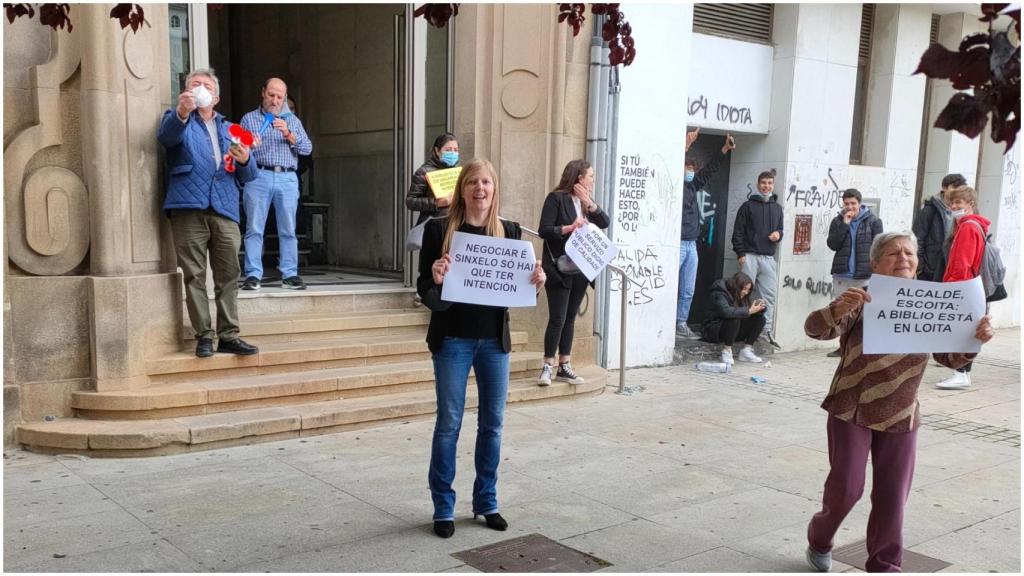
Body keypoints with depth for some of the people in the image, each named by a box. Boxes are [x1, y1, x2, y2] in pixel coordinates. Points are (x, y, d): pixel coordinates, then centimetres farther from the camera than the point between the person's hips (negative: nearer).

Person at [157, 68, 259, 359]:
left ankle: (228, 335, 4)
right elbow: (166, 135, -13)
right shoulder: (178, 119, 15)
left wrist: (245, 161, -4)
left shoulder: (228, 128, 26)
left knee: (228, 276, 0)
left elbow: (247, 176, 20)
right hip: (188, 208, -3)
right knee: (194, 276, -4)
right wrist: (181, 113, -34)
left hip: (225, 210, 3)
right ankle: (204, 336, 0)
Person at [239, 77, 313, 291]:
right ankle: (253, 275, -4)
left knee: (288, 230, 0)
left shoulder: (292, 120, 18)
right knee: (254, 229, -5)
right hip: (258, 177, -1)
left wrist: (288, 134, -9)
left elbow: (307, 148, 7)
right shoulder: (249, 119, 14)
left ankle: (290, 275, 4)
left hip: (287, 179, 2)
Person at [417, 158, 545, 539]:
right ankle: (443, 508, 16)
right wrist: (436, 280, -27)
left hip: (495, 339, 3)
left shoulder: (510, 232, 4)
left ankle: (486, 501, 25)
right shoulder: (440, 229, -5)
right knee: (449, 424, 3)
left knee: (492, 423, 10)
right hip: (453, 339, -3)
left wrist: (536, 282, -13)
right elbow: (425, 291, -5)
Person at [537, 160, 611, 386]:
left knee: (570, 318, 10)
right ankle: (547, 367, 1)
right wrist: (568, 228, -24)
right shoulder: (556, 198, -6)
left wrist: (589, 203, -9)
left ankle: (565, 367, 16)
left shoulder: (586, 201, 14)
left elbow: (605, 223, 2)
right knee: (557, 319, -7)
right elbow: (543, 230, -13)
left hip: (580, 269, 7)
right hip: (559, 269, -7)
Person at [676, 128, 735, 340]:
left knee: (687, 291, 10)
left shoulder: (693, 186, 16)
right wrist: (686, 146, -30)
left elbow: (709, 170, 23)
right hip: (677, 243, -8)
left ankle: (681, 324, 17)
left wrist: (725, 149, 21)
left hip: (691, 244, 8)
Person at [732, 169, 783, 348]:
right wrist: (740, 253, -9)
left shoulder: (777, 208, 17)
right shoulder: (748, 206, 3)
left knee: (769, 295, 1)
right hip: (750, 256, -4)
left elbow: (780, 228, 24)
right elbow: (738, 232, -1)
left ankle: (766, 330, 6)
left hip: (768, 257, 4)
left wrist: (778, 234, 0)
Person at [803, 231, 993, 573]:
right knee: (846, 487, 0)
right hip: (851, 411, -3)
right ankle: (819, 541, 27)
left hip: (900, 417, 3)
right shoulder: (862, 302, -9)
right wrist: (838, 309, -43)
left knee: (892, 497, 6)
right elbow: (815, 329, -20)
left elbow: (950, 357, 2)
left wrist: (974, 339, -21)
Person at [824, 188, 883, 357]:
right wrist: (844, 224, -9)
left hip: (864, 275, -3)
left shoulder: (872, 221, 1)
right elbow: (832, 245, -3)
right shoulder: (837, 221, 8)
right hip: (841, 275, 3)